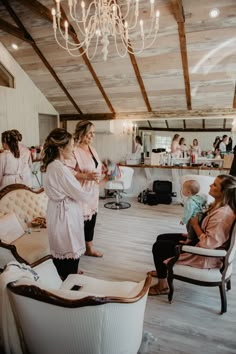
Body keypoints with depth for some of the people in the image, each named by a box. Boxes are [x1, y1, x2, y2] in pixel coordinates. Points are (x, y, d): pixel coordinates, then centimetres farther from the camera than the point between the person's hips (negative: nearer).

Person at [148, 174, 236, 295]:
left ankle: (162, 286, 13)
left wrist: (195, 225, -19)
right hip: (198, 241, 10)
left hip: (205, 256, -10)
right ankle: (163, 270, 37)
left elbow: (208, 243, -31)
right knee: (161, 238, 14)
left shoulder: (222, 214, -32)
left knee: (158, 247, -6)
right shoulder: (218, 205, -1)